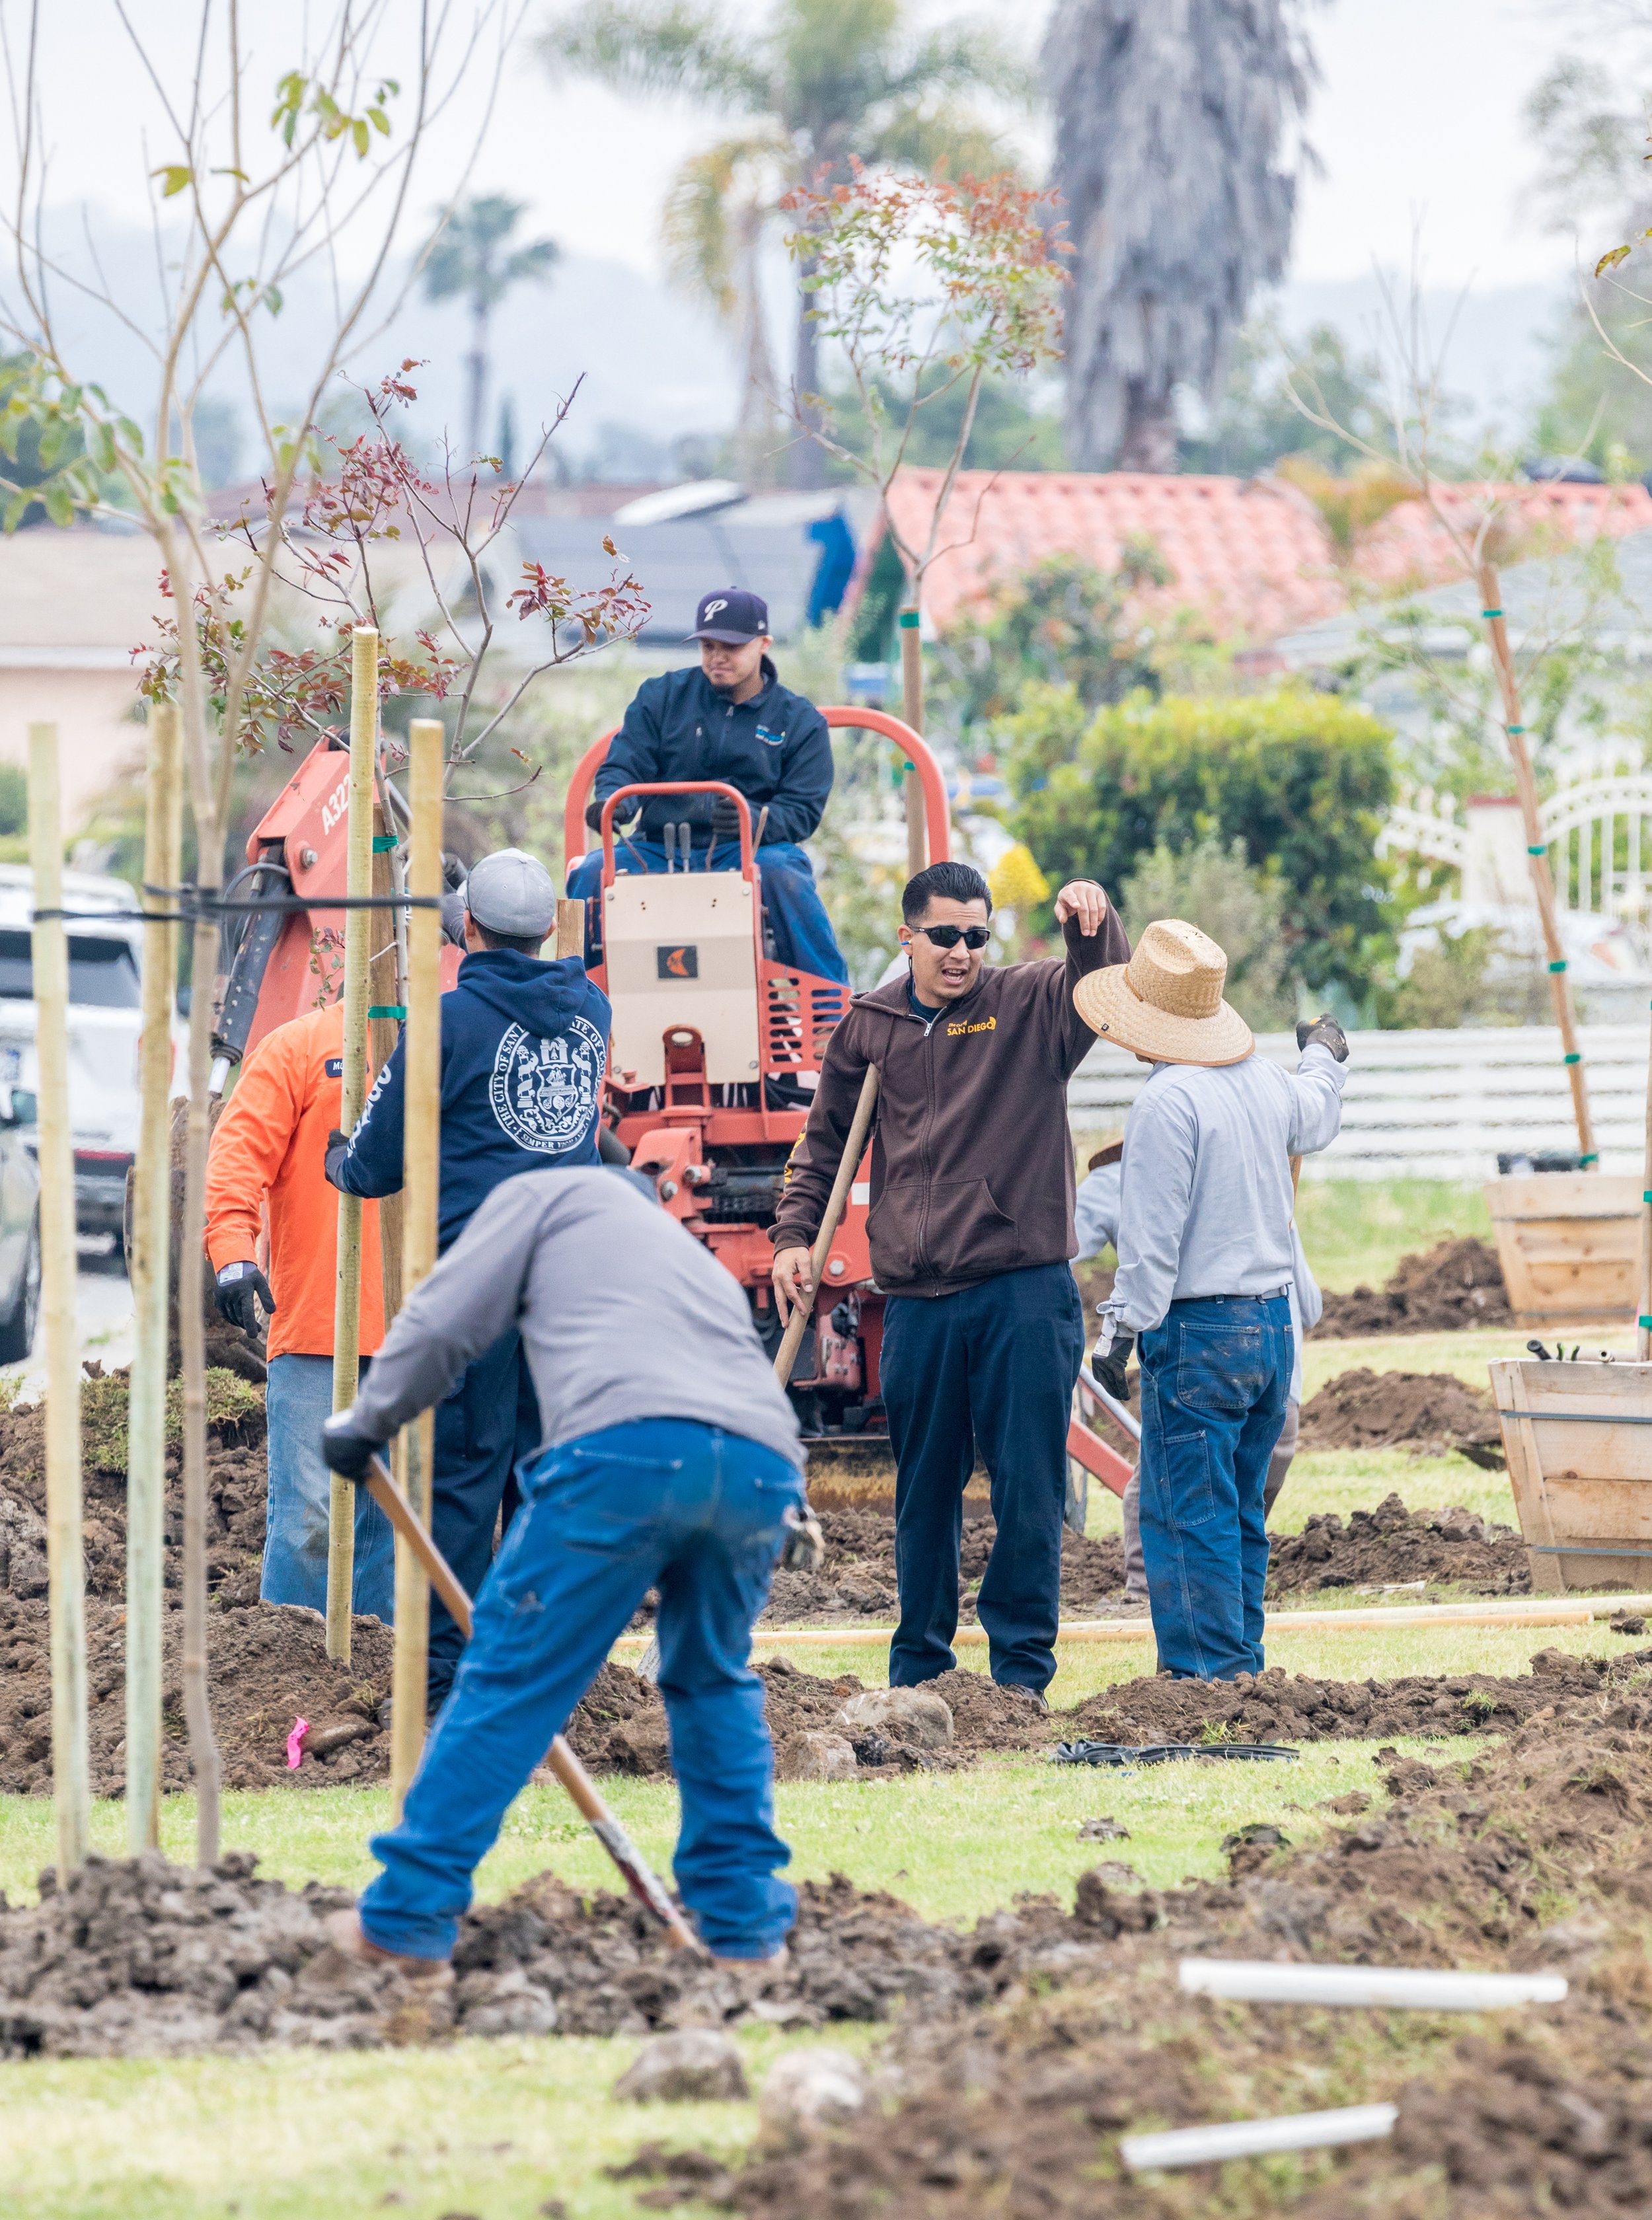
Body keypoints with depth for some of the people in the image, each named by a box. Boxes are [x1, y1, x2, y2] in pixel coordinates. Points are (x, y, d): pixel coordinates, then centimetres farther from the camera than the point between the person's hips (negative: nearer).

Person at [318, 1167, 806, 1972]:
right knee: (715, 1681, 27)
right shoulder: (694, 1259, 43)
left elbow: (443, 1323, 16)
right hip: (766, 1461, 6)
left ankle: (405, 1920, 1)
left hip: (626, 1442, -5)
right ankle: (745, 1921, 24)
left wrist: (365, 1423, 32)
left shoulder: (550, 1196, 27)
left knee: (510, 1673, 1)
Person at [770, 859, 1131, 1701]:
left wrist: (1092, 925, -39)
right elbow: (825, 1138, 19)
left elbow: (1103, 984, -18)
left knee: (1028, 1487, -1)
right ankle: (916, 1671, 18)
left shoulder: (1031, 1005, 1)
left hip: (1024, 1291, -2)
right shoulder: (870, 1026, 9)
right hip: (917, 1298, 3)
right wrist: (793, 1235, 10)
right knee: (924, 1491, 10)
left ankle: (1021, 1670, 6)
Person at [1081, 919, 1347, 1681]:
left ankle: (1208, 1671, -7)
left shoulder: (1168, 1101, -16)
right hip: (1273, 1319, 8)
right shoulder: (1266, 1082, 8)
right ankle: (1241, 1665, 16)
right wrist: (1324, 1059, 55)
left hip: (1198, 1332, -8)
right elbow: (1313, 1120, 34)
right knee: (1241, 1515, 14)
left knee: (1187, 1516, -5)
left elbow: (1153, 1234, -18)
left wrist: (1121, 1328, -12)